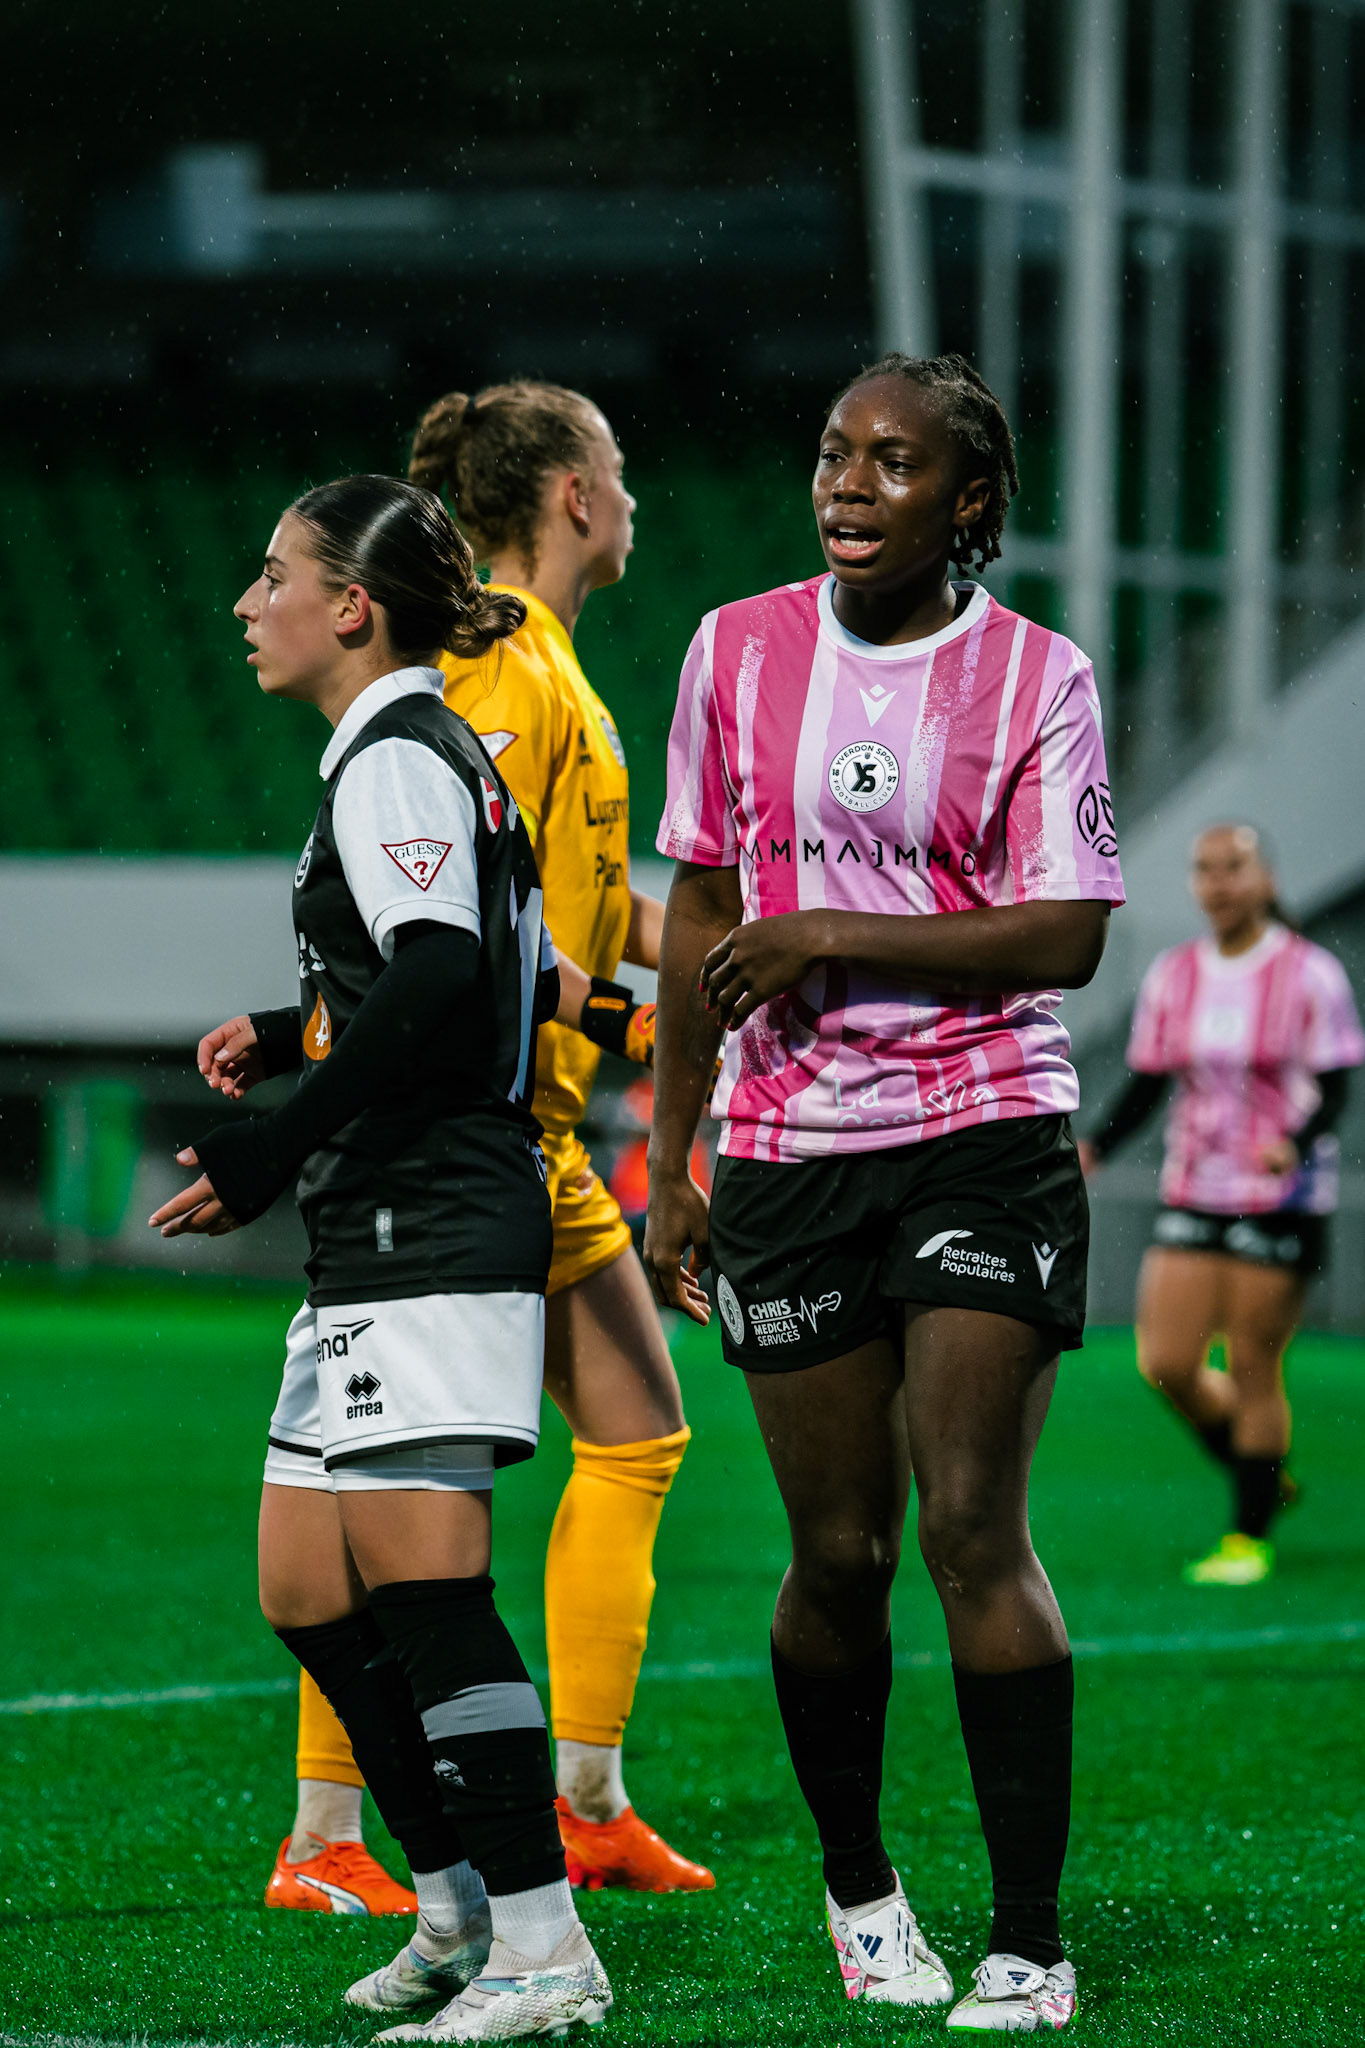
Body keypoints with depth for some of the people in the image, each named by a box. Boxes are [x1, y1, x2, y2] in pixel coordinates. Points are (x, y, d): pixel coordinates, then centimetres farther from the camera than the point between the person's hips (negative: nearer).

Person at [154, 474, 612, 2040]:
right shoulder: (434, 754, 19)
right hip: (377, 1244, 10)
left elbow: (439, 979, -23)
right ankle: (457, 1904, 21)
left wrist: (278, 1144, -23)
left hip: (430, 1234, -10)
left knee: (422, 1586, -12)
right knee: (308, 1593, 13)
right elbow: (514, 982, 24)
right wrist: (293, 1039, 22)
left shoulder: (392, 758, -11)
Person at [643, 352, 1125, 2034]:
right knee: (839, 1555, 3)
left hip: (985, 1138, -2)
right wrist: (670, 1161, 12)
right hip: (788, 1150, 3)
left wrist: (833, 940, -15)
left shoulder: (1036, 678, -2)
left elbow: (1066, 938, -9)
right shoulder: (738, 654, 7)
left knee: (973, 1526, -12)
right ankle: (856, 1885, 26)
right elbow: (703, 915, 13)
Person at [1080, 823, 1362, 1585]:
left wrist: (1295, 1146, -28)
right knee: (1166, 1364, -4)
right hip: (1194, 1196, 5)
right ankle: (1265, 1478, 21)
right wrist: (1093, 1147, -6)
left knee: (1253, 1372, -3)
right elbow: (1147, 1086, 10)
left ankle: (1250, 1536, 10)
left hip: (1282, 1200, -5)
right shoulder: (1173, 977, 7)